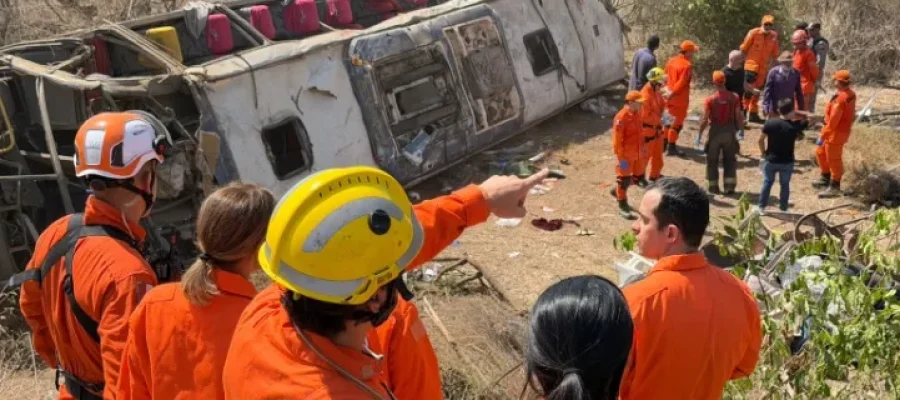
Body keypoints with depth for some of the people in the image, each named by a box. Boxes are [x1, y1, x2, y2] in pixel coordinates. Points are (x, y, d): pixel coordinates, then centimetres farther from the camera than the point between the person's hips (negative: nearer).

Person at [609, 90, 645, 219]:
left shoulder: (637, 114, 3)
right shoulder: (621, 118, -23)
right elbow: (617, 140, -22)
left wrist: (642, 145, 16)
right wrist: (621, 157, -21)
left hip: (635, 154, 8)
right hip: (626, 155, -8)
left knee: (631, 177, 19)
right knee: (624, 179, 3)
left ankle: (616, 191, 44)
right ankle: (622, 206, 15)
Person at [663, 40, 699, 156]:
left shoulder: (671, 61, 5)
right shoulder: (687, 65, -19)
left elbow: (666, 78, 9)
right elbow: (681, 83, -23)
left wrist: (669, 93, 13)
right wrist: (671, 94, -15)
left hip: (670, 98, 8)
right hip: (680, 99, -7)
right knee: (677, 123, 4)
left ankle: (664, 143, 28)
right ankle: (671, 147, 9)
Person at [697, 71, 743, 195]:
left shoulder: (710, 99, -14)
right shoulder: (734, 97, -6)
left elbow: (705, 119, -12)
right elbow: (738, 116, -2)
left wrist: (700, 134, 0)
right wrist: (738, 129, 14)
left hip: (715, 131, -2)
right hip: (730, 131, 2)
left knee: (712, 160, 12)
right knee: (730, 160, 14)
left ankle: (714, 186, 16)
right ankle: (730, 186, 11)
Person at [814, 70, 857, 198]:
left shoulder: (840, 99, -28)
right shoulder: (851, 94, 2)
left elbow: (833, 121, -27)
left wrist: (822, 137, -21)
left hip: (836, 133, -10)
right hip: (842, 129, 10)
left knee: (833, 159, 2)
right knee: (821, 152, 22)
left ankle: (834, 187, 14)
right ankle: (826, 179, 35)